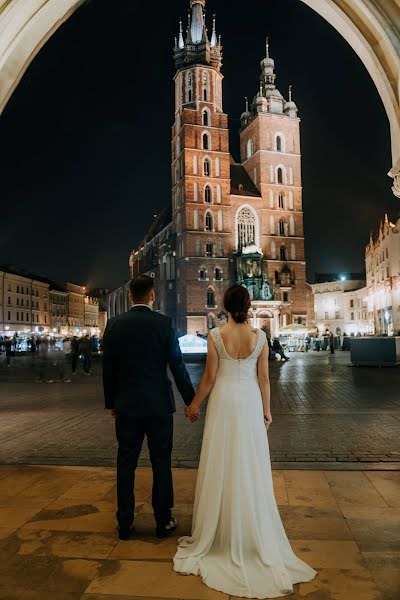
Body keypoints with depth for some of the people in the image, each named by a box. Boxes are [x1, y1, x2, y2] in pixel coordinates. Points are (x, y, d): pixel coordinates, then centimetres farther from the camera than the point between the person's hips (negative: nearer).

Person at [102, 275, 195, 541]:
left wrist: (110, 403, 13)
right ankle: (163, 521, 20)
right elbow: (178, 366, -8)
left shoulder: (114, 324, -2)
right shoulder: (164, 323, -9)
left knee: (126, 464, 12)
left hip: (126, 405, 2)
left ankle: (125, 523, 22)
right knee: (161, 463, 10)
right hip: (159, 404, -2)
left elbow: (108, 368, 3)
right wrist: (190, 400, 0)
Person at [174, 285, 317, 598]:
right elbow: (263, 378, -2)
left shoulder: (216, 336, -10)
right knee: (250, 466, 11)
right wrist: (267, 409, 10)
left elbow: (210, 377, -7)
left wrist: (195, 404, 7)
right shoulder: (260, 336, -6)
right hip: (249, 402, 1)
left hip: (223, 402, -1)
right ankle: (254, 529, 23)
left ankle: (219, 528, 24)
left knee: (221, 465, 10)